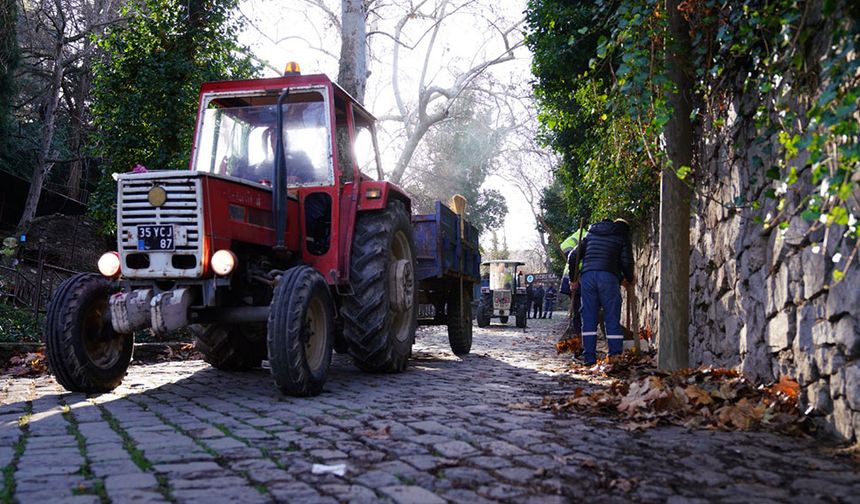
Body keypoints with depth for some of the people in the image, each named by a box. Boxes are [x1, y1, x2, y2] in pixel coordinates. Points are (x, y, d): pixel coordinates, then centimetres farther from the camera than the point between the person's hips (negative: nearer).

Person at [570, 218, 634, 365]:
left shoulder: (591, 234, 25)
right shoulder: (622, 236, 15)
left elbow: (572, 257, 20)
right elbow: (626, 262, 5)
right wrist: (629, 279, 23)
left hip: (587, 276, 3)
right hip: (608, 277, -3)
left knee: (589, 318, 5)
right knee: (612, 319, 1)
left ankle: (589, 357, 3)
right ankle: (615, 357, -1)